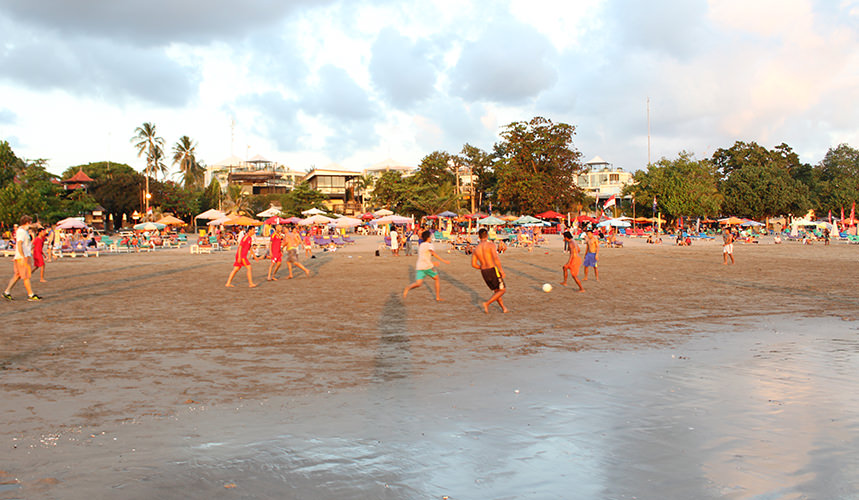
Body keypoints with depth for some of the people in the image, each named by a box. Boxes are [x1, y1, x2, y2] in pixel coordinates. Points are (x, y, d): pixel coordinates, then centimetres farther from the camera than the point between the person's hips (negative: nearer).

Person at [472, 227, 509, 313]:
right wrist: (501, 270, -15)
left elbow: (473, 264, 5)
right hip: (493, 270, -6)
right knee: (502, 290, 5)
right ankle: (487, 304, -8)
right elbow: (496, 258, -23)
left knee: (496, 291, 21)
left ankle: (504, 308, 22)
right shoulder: (491, 244, -9)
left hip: (484, 273, 6)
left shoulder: (476, 249, 7)